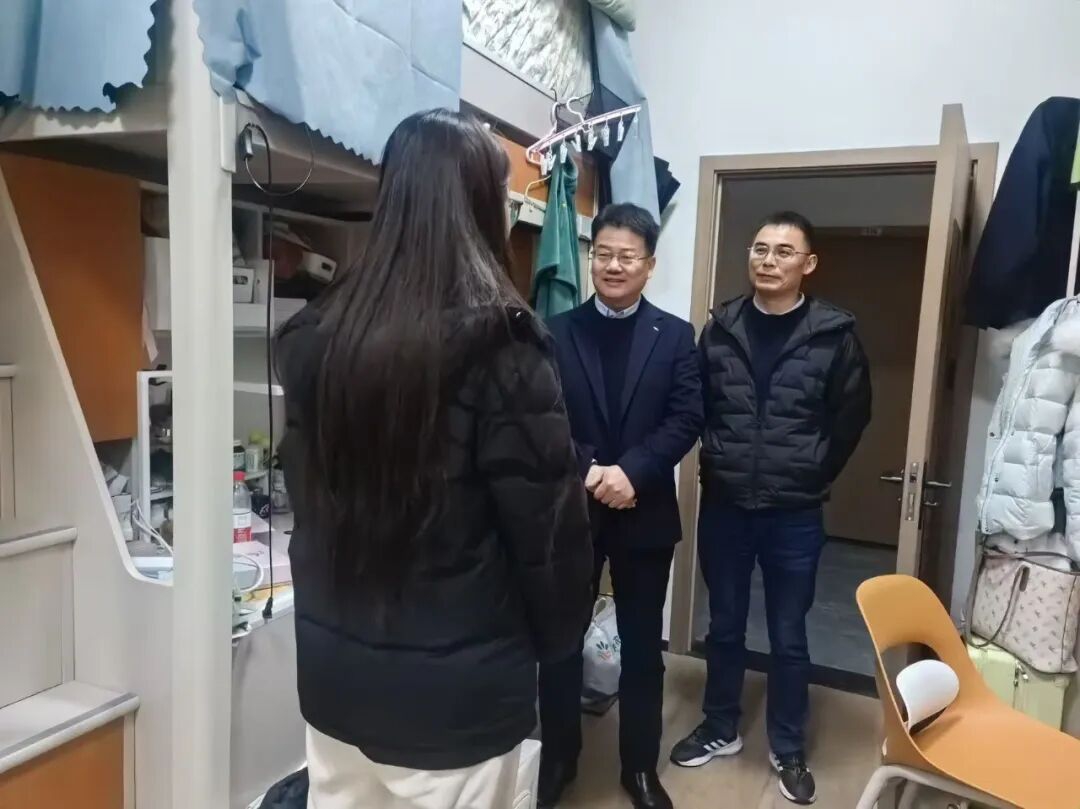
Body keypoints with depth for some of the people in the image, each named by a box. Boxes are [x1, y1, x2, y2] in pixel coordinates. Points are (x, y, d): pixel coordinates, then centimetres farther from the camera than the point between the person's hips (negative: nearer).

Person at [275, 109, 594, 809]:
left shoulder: (314, 336, -2)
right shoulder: (498, 347, -19)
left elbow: (310, 500, 8)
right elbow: (550, 529, -14)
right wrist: (556, 639, 3)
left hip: (332, 671, 6)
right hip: (455, 691, -5)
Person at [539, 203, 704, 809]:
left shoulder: (676, 336, 3)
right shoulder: (557, 332, 2)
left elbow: (687, 420, -6)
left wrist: (631, 471, -19)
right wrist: (587, 472, -19)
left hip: (645, 512, 1)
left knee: (643, 645, 13)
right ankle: (557, 757, 33)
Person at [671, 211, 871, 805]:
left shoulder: (834, 334, -6)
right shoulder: (720, 327, 0)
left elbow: (851, 417, 3)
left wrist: (811, 476, 2)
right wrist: (717, 462, 4)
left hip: (794, 514, -2)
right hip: (723, 506, 2)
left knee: (788, 638, 13)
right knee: (724, 627, 16)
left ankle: (788, 751, 33)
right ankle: (720, 729, 37)